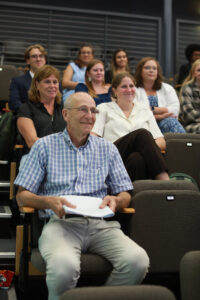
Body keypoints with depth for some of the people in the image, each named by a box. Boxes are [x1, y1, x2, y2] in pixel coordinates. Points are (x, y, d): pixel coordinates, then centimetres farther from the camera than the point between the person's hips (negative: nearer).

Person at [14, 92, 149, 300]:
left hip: (101, 224, 3)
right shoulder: (45, 146, 13)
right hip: (60, 223, -2)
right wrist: (49, 202, -12)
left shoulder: (107, 149, 21)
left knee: (138, 260, -28)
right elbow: (22, 196, 9)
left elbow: (125, 194, 19)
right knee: (64, 266, -36)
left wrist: (116, 200, -5)